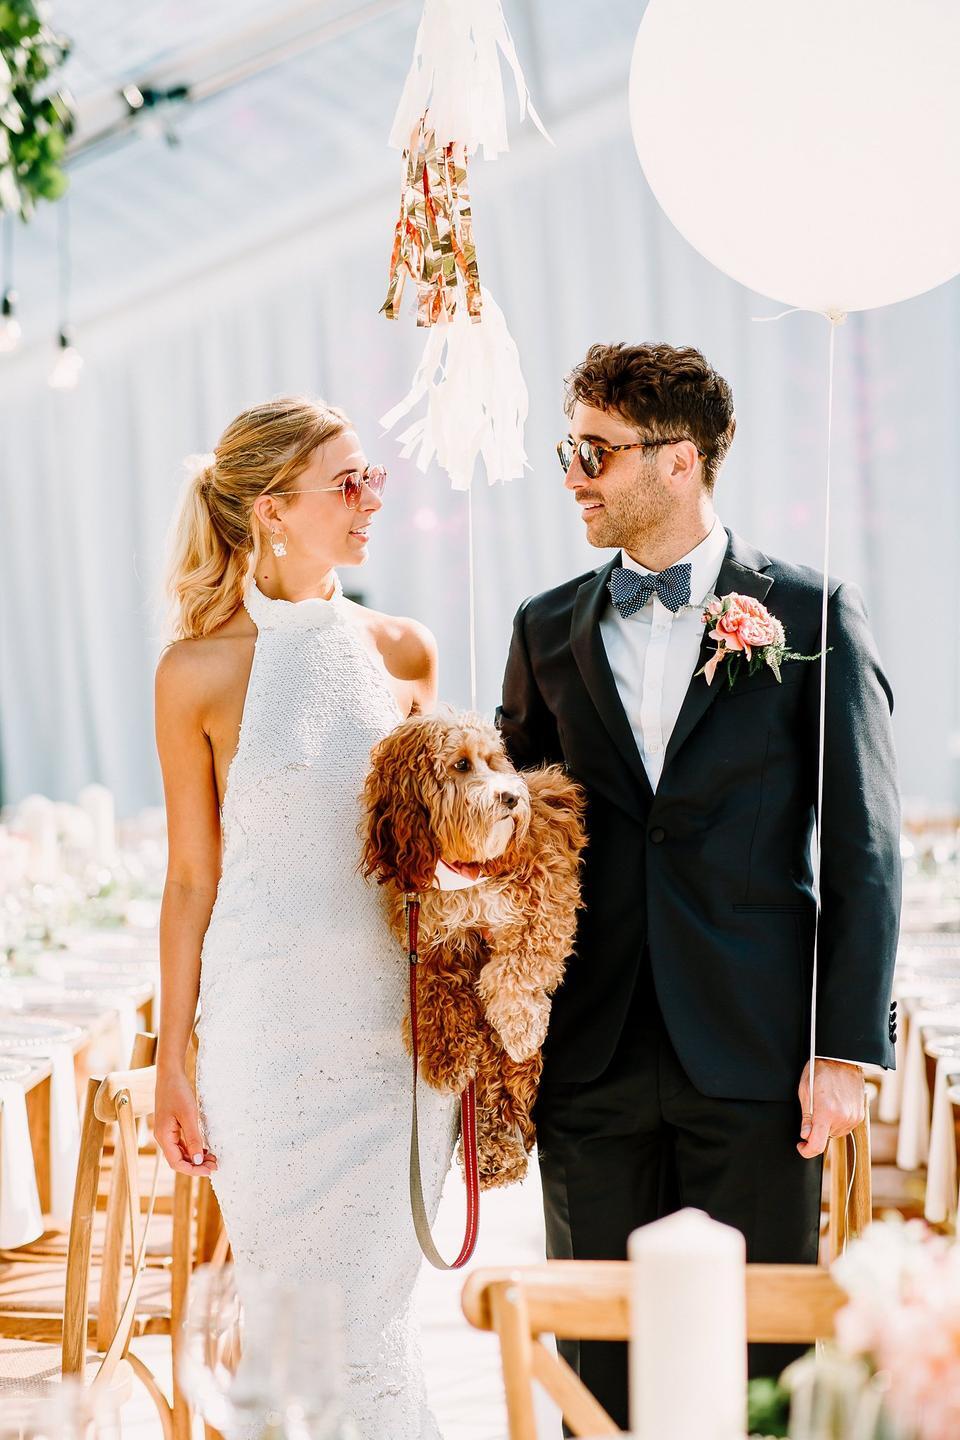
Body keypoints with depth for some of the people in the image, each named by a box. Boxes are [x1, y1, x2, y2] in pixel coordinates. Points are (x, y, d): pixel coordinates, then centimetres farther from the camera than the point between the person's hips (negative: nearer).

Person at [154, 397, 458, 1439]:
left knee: (370, 1316, 4)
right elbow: (191, 880, 1)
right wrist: (173, 1067, 2)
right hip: (271, 1030, -2)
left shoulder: (404, 655, 5)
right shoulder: (200, 671, -3)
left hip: (402, 1029, 2)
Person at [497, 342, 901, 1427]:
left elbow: (864, 850, -2)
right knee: (601, 1364, 8)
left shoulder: (811, 617, 0)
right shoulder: (547, 630, 10)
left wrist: (847, 1049, -8)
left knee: (758, 1357, 3)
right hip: (593, 1063, 3)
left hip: (754, 1054, -3)